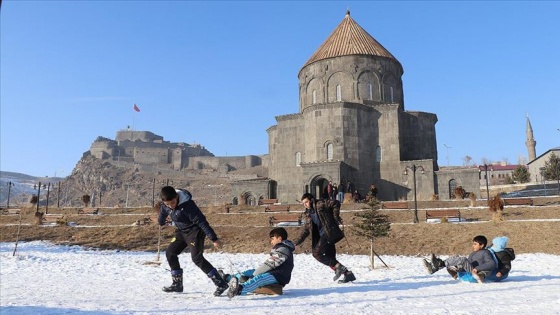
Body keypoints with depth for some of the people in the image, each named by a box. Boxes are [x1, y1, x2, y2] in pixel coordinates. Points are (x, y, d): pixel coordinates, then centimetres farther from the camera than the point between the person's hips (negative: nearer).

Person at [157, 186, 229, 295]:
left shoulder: (187, 205, -31)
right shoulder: (164, 205, -9)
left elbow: (201, 221, -30)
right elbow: (162, 214, 17)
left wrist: (214, 239, -29)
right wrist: (161, 222, 39)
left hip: (194, 230, -8)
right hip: (181, 232, 8)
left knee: (197, 258, -19)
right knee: (170, 252, 5)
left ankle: (221, 283, -17)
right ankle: (177, 284, 18)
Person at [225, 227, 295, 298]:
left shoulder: (283, 249, -14)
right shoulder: (280, 248, 21)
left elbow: (269, 264, -18)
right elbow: (270, 264, 19)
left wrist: (253, 275, -14)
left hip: (279, 276, -11)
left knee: (259, 278, -36)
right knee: (250, 272, 12)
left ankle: (240, 289, -61)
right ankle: (227, 278, 20)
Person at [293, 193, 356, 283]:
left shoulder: (320, 204, -2)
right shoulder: (308, 214, 19)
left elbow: (336, 203, -7)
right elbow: (305, 230, 21)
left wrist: (336, 217, -11)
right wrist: (296, 242, 15)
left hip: (329, 233, -8)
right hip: (323, 236, 8)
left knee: (317, 253, -16)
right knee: (330, 258, 5)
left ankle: (338, 267, -12)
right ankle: (348, 274, 13)